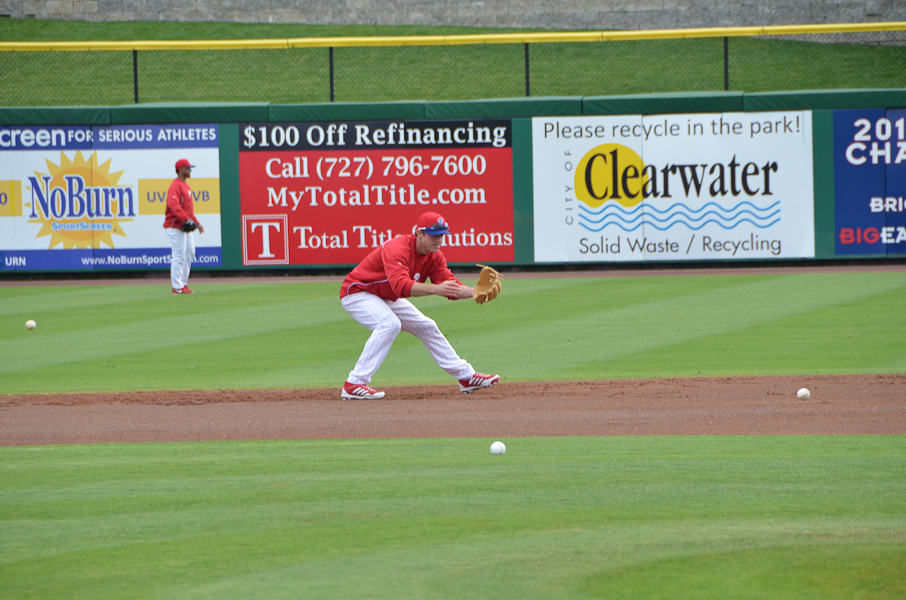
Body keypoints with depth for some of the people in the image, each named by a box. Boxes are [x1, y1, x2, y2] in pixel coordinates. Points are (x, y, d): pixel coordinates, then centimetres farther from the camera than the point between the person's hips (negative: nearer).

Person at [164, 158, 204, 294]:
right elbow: (174, 205, -28)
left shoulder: (185, 186, 20)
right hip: (176, 226, -10)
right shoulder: (175, 186, -13)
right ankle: (177, 287, -7)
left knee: (190, 254, 11)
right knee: (179, 256, -9)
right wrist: (186, 219, -35)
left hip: (186, 227, 10)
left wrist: (197, 223, 23)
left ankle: (183, 283, 18)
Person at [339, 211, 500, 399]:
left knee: (426, 327, 10)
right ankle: (354, 385, -33)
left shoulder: (434, 256, -8)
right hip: (357, 293, -9)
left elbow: (452, 287, -14)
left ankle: (466, 377, 21)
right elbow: (401, 285, -49)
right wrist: (435, 289, -60)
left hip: (387, 298, 9)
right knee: (389, 324, -32)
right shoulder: (396, 249, -34)